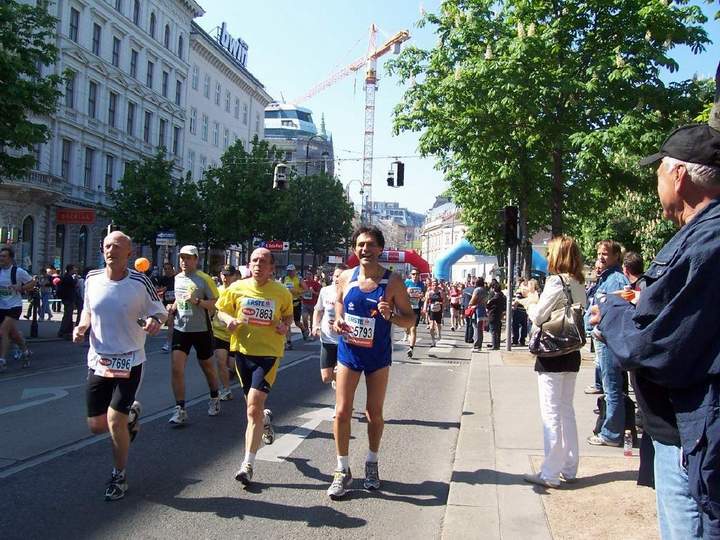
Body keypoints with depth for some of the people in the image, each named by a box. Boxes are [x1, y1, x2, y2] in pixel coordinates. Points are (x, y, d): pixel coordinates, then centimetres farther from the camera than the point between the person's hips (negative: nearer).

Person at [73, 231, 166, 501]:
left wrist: (155, 320, -24)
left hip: (129, 361, -4)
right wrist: (81, 326, -4)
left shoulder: (140, 282, -12)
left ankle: (119, 476, 13)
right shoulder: (92, 279, 0)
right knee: (96, 425, 7)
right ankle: (131, 415, 41)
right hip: (98, 361, 5)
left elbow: (159, 310, -1)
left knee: (115, 420, -12)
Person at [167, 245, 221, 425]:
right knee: (176, 369, -8)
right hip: (180, 329, 4)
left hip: (201, 330, -4)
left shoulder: (204, 279, -10)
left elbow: (215, 303, -12)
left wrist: (197, 301, -26)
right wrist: (173, 308, 4)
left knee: (207, 368, 13)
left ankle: (214, 399, 37)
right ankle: (180, 410, -1)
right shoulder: (177, 278, 8)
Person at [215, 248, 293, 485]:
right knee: (253, 406, 18)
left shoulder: (282, 293, -2)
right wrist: (229, 320, -11)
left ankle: (248, 464, -7)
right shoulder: (237, 288, 0)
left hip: (269, 352, -3)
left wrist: (284, 326, -7)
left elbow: (288, 316, 14)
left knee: (254, 407, -14)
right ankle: (266, 418, 57)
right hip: (243, 350, 3)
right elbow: (221, 310, 10)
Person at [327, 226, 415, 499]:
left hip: (378, 355, -1)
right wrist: (338, 320, -8)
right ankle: (343, 471, 12)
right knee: (342, 411, -3)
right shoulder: (346, 277, -3)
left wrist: (391, 315, -26)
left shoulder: (393, 281, -10)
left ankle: (371, 465, 33)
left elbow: (411, 319, -5)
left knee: (374, 413, 12)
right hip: (349, 351, 1)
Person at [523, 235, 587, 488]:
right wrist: (539, 303, 13)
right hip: (572, 353, 8)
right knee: (567, 410, 16)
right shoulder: (580, 285, 7)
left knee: (551, 413, -1)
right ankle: (569, 468, 24)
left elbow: (537, 316, -16)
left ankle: (550, 474, 4)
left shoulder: (556, 281, -17)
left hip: (552, 354, -8)